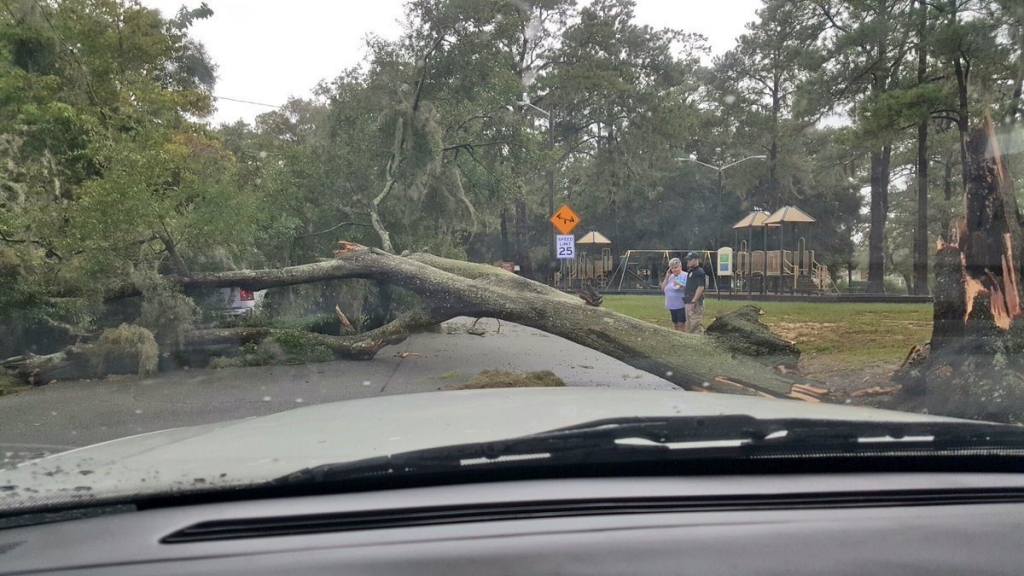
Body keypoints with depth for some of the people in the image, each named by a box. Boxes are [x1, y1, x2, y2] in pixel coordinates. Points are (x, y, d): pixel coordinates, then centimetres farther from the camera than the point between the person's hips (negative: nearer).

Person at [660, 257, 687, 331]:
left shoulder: (685, 275, -8)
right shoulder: (671, 277, 14)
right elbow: (663, 289, 10)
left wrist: (680, 284, -29)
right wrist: (667, 277, 2)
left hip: (681, 305, -7)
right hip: (672, 306, 7)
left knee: (681, 325, -8)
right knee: (675, 324, 12)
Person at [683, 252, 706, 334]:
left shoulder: (699, 272, -12)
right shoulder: (690, 271, 17)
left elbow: (701, 288, -20)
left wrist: (693, 300, -23)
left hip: (695, 302, -10)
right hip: (689, 302, 10)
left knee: (696, 325, -12)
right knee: (689, 326, 16)